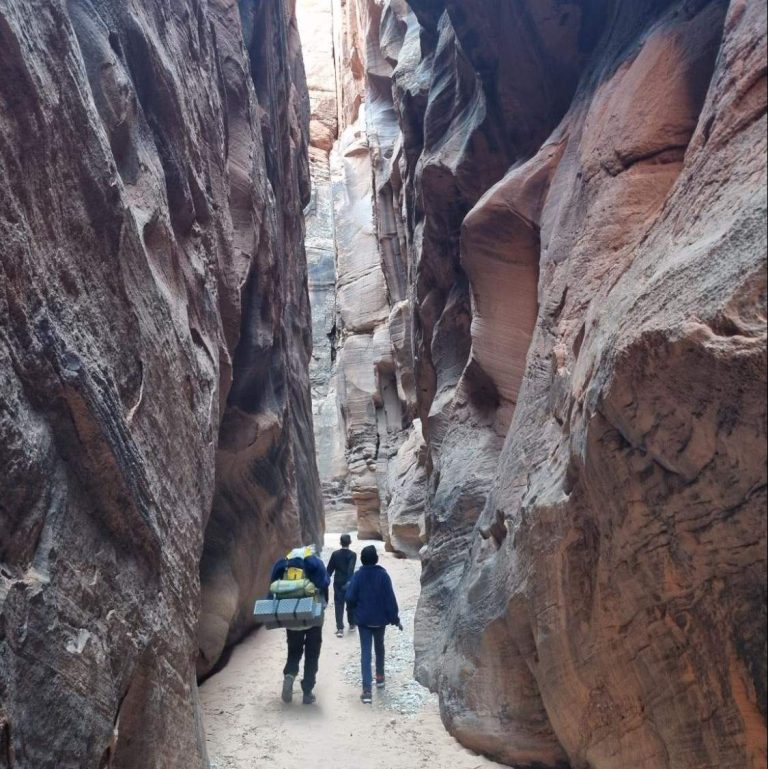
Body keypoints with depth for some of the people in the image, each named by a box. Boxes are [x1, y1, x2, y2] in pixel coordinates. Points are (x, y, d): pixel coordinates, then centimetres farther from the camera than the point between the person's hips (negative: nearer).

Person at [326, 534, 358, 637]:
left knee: (339, 605, 1)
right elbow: (351, 569, -22)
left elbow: (330, 569, 1)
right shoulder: (352, 555, -9)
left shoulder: (335, 554, -2)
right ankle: (352, 624, 32)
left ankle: (340, 629, -8)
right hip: (349, 583, -1)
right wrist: (349, 581, -28)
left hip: (338, 583, 1)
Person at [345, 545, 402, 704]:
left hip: (363, 619, -1)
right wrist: (395, 618, -4)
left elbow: (350, 598, -13)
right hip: (380, 618, 1)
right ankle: (380, 677, 37)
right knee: (379, 647, 24)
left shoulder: (358, 575, -10)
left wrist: (357, 609, 7)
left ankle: (367, 690, -9)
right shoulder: (383, 575, -11)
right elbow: (390, 599, -12)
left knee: (365, 651, -1)